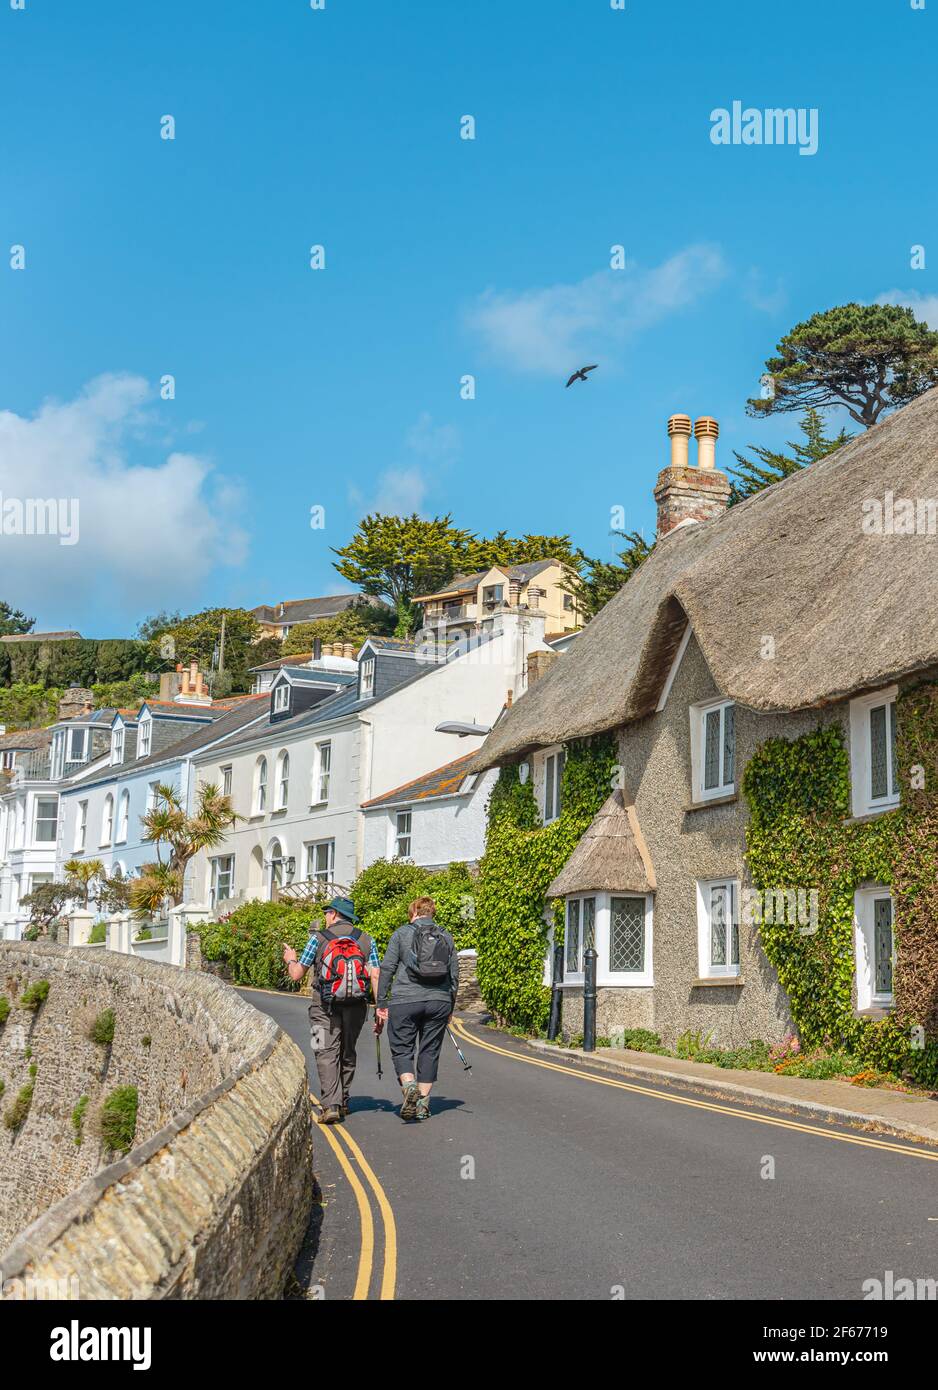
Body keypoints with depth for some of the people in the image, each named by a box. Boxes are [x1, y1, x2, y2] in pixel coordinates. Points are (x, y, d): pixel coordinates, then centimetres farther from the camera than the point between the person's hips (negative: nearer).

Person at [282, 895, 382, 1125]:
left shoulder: (318, 938, 1)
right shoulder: (366, 940, 7)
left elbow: (296, 975, 4)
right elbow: (375, 977, -2)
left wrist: (290, 960, 26)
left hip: (325, 1006, -3)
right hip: (356, 1006, 3)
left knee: (327, 1055, -5)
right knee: (348, 1053, 18)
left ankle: (331, 1105, -18)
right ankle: (343, 1102, 26)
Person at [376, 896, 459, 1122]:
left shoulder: (402, 934, 2)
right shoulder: (446, 938, 11)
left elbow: (387, 969, -2)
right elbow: (454, 975, 12)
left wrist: (381, 1003, 2)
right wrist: (450, 1008, 20)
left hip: (405, 1001, -3)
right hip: (439, 1001, 3)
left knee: (402, 1049, 4)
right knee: (430, 1052, 9)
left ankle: (409, 1085, -21)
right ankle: (423, 1104, 9)